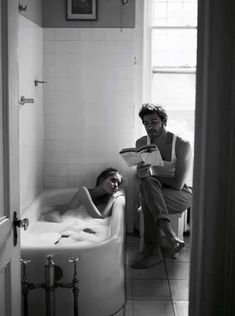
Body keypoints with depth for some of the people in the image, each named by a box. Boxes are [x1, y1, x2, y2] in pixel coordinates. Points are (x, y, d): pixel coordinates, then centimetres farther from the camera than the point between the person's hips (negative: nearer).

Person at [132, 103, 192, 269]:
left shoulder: (182, 145, -17)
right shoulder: (141, 143, -2)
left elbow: (178, 184, -22)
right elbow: (141, 177, -2)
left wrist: (150, 177, -14)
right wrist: (141, 175, -28)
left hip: (182, 195, -4)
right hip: (157, 190, 4)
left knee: (147, 197, -33)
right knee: (147, 182, -33)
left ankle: (153, 251, -32)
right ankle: (171, 236, -47)